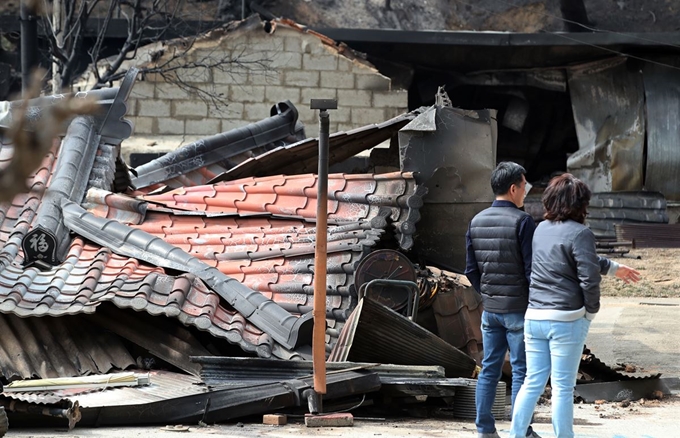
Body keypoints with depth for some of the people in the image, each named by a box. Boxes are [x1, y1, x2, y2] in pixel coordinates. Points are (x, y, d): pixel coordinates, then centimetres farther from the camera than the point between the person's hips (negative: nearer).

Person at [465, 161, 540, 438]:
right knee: (521, 370, 1)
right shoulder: (522, 221, -14)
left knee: (489, 368, 10)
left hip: (490, 309, 6)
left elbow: (471, 269, 9)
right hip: (519, 308, -6)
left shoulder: (476, 222, 6)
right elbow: (531, 269, -15)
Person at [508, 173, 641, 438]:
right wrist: (591, 312, 1)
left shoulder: (541, 230, 11)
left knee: (533, 382, 12)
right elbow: (589, 278, -16)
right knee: (563, 387, 1)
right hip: (567, 320, -6)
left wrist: (613, 268, 33)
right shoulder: (580, 233, -12)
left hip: (534, 317, 6)